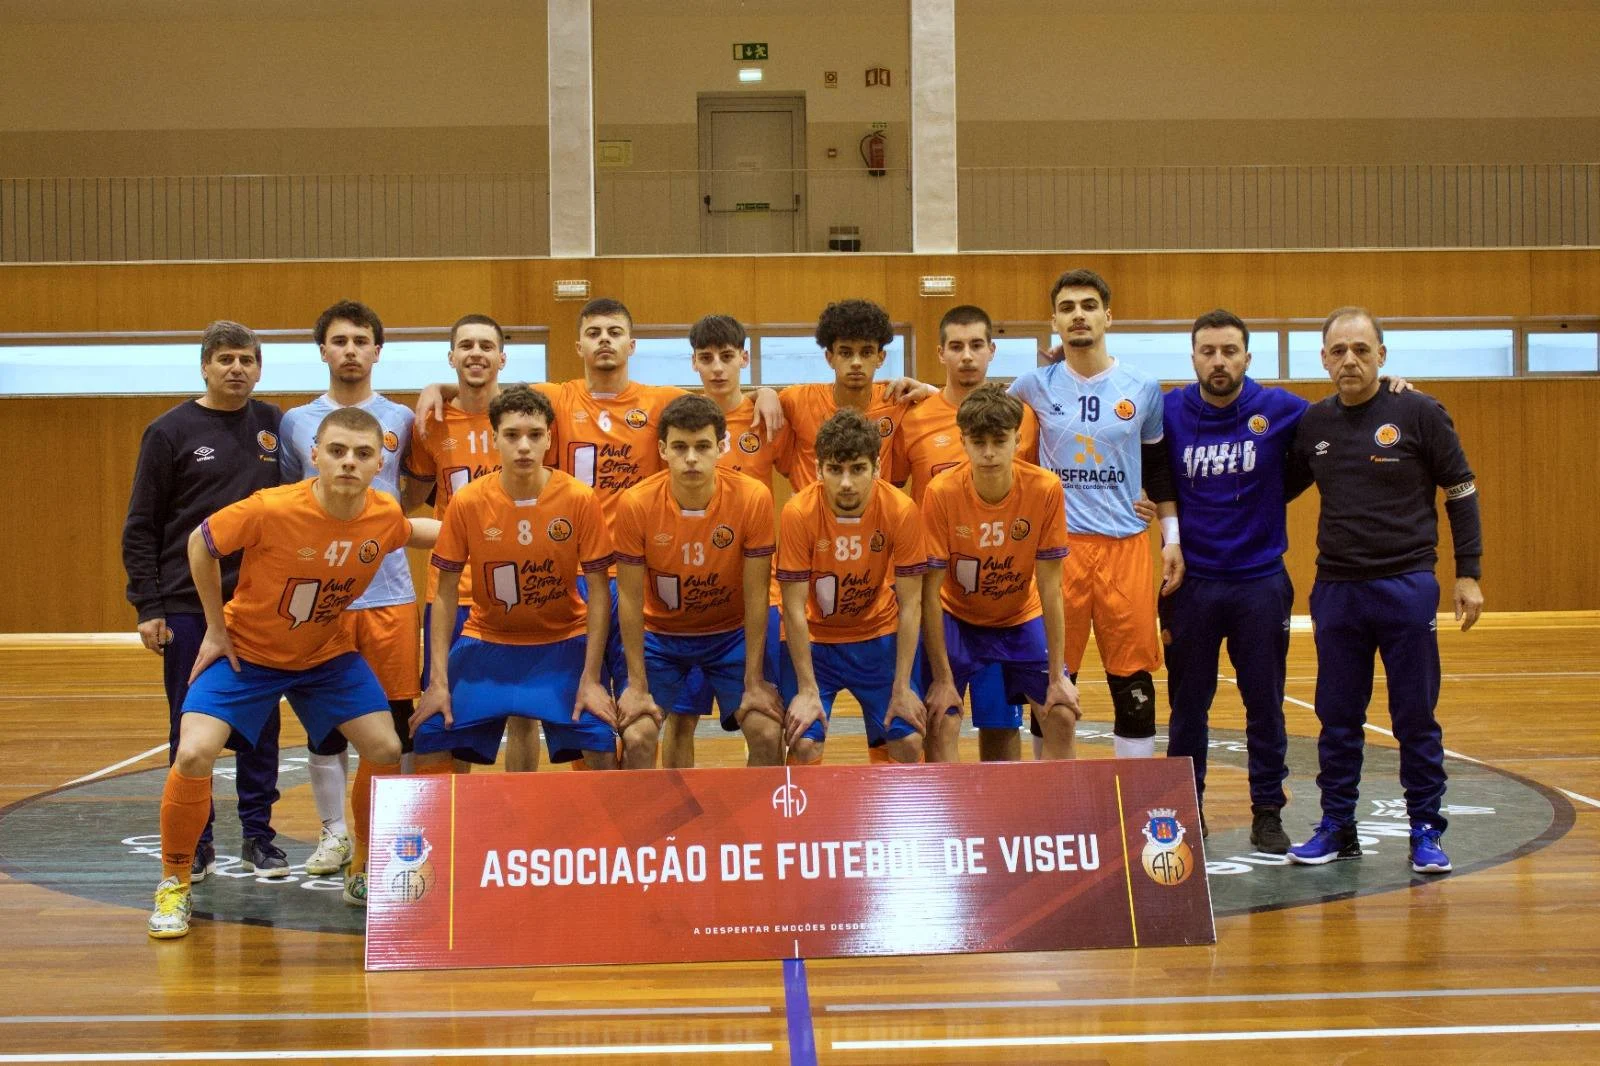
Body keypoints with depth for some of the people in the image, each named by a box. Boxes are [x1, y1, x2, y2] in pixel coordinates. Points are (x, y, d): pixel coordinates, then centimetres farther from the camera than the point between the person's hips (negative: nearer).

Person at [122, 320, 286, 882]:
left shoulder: (274, 425, 5)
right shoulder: (171, 432, -2)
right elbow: (141, 527, -1)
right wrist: (148, 606, -7)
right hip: (188, 608, -2)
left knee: (261, 727, 7)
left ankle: (259, 836, 17)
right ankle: (195, 842, 15)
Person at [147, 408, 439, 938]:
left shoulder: (385, 517, -18)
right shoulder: (271, 510, -31)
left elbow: (412, 531, 10)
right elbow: (200, 544, -13)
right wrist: (216, 629, -10)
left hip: (327, 654, 4)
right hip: (246, 650, -4)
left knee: (386, 750, -4)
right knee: (194, 754, -20)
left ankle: (364, 874, 18)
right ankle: (173, 885, 1)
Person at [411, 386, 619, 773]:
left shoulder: (580, 499, -15)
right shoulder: (467, 503, -13)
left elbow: (598, 593, -10)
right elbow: (445, 595, -5)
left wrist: (591, 679, -14)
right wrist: (438, 681, -10)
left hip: (563, 644, -1)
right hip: (486, 643, 1)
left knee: (601, 751, -15)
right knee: (431, 743, -7)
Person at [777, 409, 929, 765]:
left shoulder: (901, 511, -19)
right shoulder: (798, 513, -23)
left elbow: (910, 605, -13)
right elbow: (794, 609, -18)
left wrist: (902, 688, -14)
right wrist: (807, 689, -19)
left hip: (879, 634, 2)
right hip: (812, 639, -1)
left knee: (908, 742, -8)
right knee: (804, 743, -16)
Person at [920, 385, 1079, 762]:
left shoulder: (1045, 489, -22)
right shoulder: (941, 492, -26)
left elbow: (1049, 586, -16)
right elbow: (930, 592, -20)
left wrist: (1057, 676, -15)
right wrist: (943, 680, -21)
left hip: (1022, 619, 2)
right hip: (956, 619, -2)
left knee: (1063, 715, -8)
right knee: (941, 723, -14)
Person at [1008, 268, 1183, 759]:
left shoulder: (1142, 390, 6)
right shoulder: (1035, 386, 3)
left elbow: (1159, 468, 13)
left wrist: (1172, 538, 8)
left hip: (1126, 547, 1)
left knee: (1133, 681, 2)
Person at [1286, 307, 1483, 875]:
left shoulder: (1418, 413, -5)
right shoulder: (1313, 423, 5)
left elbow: (1461, 492, 0)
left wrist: (1468, 574, -3)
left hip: (1407, 587, -3)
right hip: (1336, 590, 3)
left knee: (1415, 717, 3)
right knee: (1337, 717, 9)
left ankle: (1426, 830, 14)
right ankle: (1337, 827, 19)